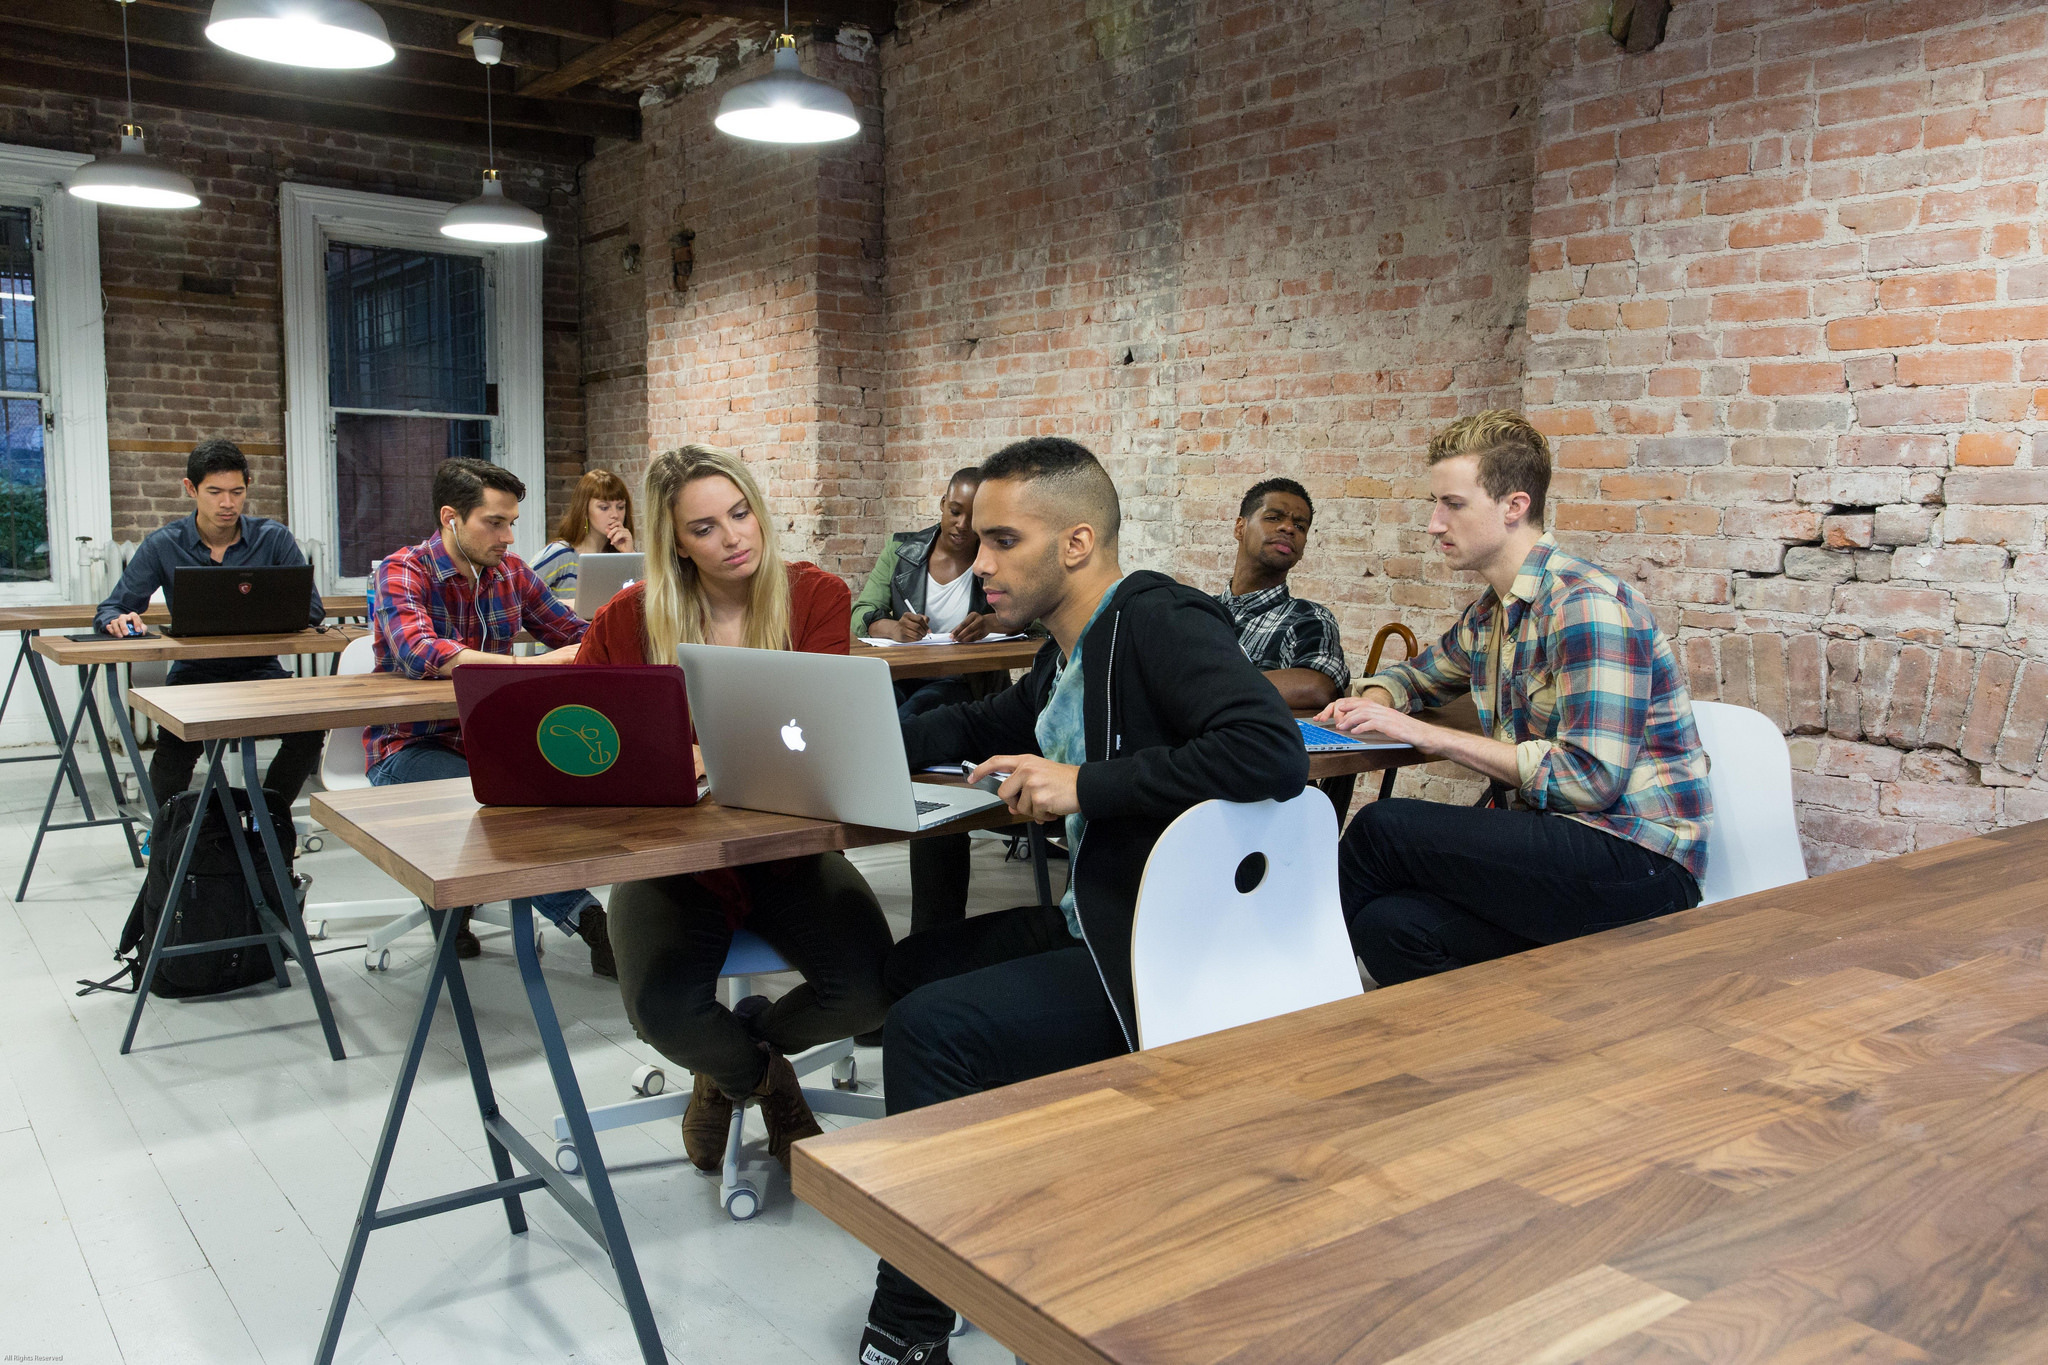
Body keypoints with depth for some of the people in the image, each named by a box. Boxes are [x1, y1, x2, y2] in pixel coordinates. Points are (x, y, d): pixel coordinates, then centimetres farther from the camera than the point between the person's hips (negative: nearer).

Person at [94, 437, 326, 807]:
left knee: (310, 725, -29)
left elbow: (313, 610, -3)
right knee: (176, 742, -33)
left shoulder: (274, 538, 2)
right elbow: (109, 610, 6)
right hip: (195, 672, 0)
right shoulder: (164, 545, 3)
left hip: (260, 669, 0)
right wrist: (120, 620, -20)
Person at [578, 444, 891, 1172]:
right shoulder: (629, 620, -3)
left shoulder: (816, 597, -4)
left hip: (784, 846, 1)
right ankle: (764, 1077, 14)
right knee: (663, 1009, -27)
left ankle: (728, 1062, 16)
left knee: (868, 987, -21)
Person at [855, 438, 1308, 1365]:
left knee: (931, 1026, -17)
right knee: (910, 966, 14)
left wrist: (1083, 785, -26)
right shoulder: (1072, 650, 10)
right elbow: (985, 727, 26)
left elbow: (1273, 750, -33)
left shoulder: (1159, 622, -18)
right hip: (1095, 924, 10)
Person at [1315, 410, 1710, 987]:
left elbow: (1591, 778, -21)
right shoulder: (1488, 615, 13)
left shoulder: (1588, 604, -14)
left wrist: (1429, 736, -16)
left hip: (1637, 862, -7)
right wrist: (1373, 702, 8)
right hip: (1557, 848, 7)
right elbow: (1417, 675, 34)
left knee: (1385, 826, -19)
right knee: (1390, 923, -23)